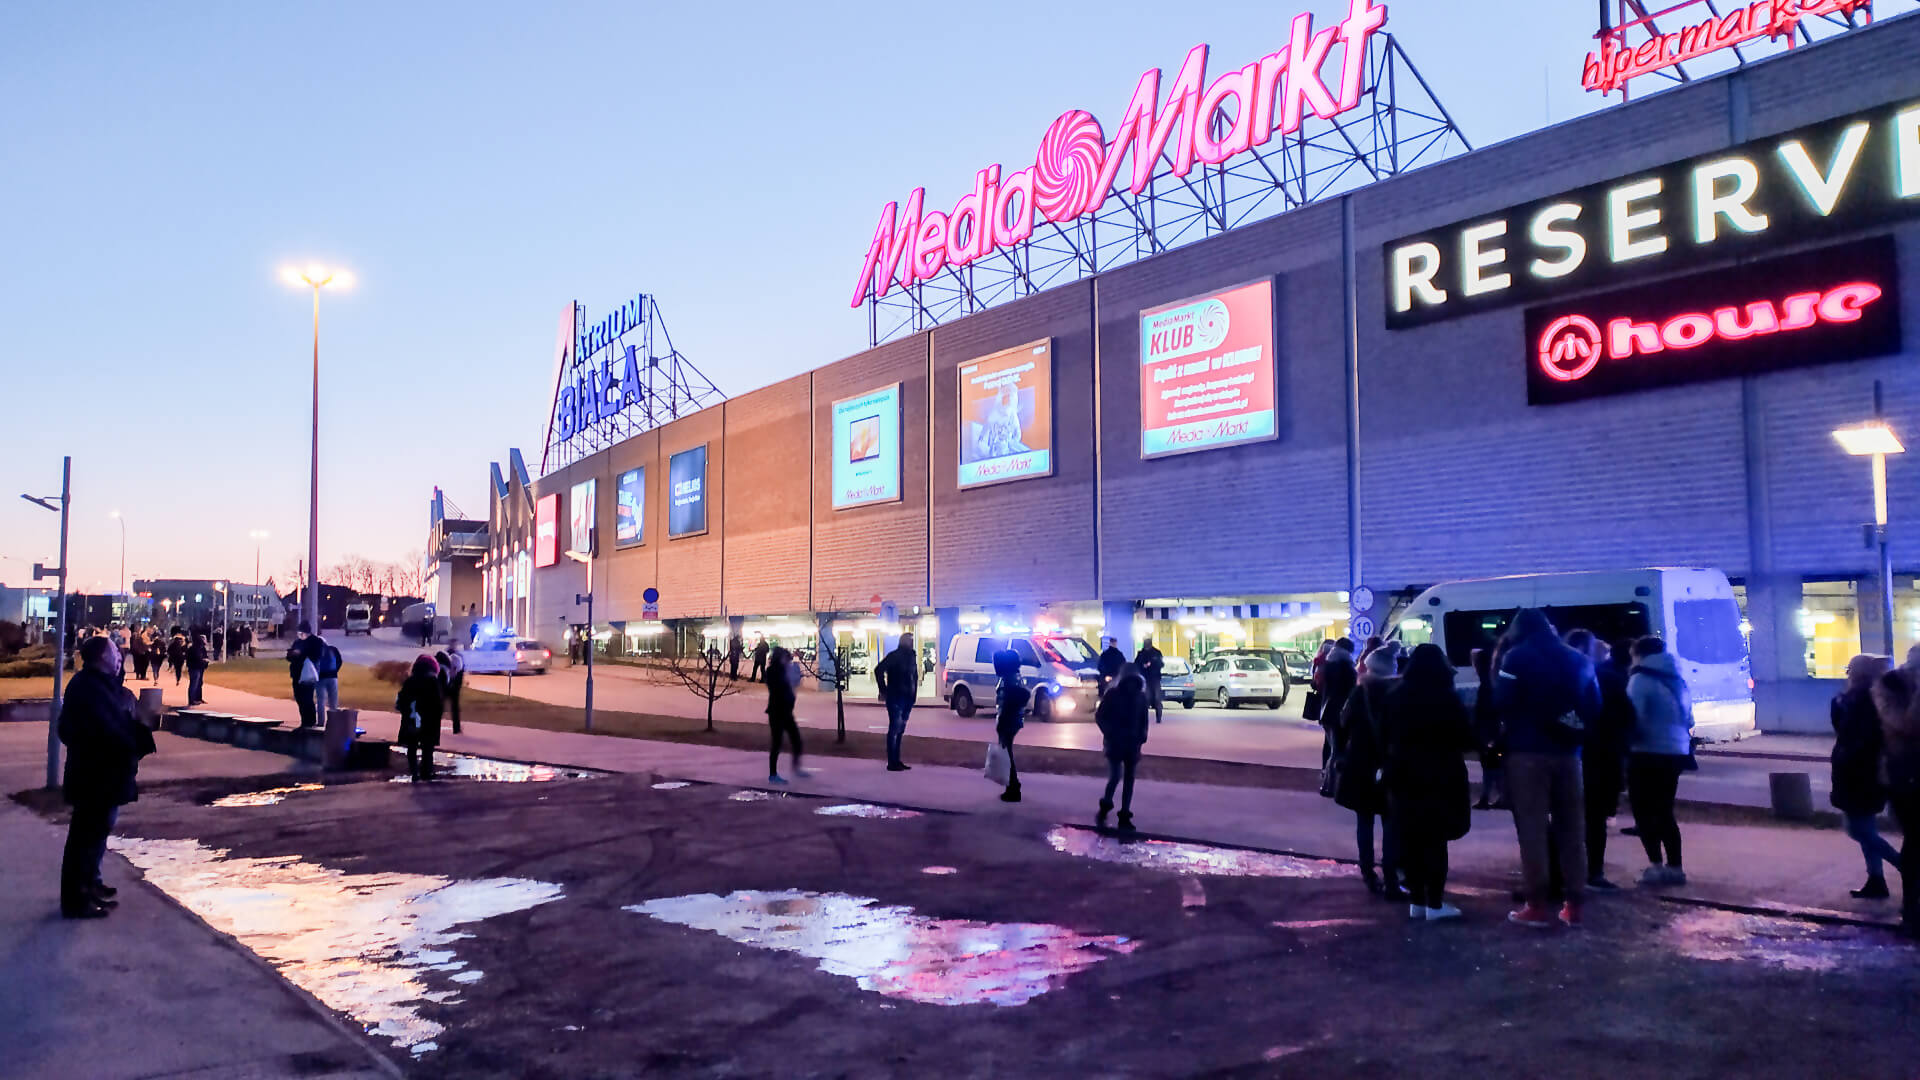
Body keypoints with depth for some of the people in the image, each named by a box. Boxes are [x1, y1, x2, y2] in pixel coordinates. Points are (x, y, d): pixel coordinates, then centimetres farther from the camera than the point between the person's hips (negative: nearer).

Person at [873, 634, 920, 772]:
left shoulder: (912, 657, 11)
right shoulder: (894, 656, -10)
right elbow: (878, 670, -15)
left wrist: (914, 693, 9)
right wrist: (883, 690, -13)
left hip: (908, 698, 7)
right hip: (895, 698, -7)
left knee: (900, 729, 13)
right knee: (895, 728, -6)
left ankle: (896, 761, 20)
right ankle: (892, 763, -3)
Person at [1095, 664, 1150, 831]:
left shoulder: (1140, 697, 4)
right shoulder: (1112, 695, -6)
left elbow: (1143, 719, 14)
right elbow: (1099, 716, -2)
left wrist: (1142, 735, -1)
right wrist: (1109, 733, -11)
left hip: (1132, 743, 4)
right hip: (1115, 743, -4)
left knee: (1129, 779, 6)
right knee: (1115, 776, -13)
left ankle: (1125, 816, 13)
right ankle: (1104, 809, 10)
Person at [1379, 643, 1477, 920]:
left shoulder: (1394, 696, 7)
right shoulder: (1446, 697, -10)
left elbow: (1383, 736, 10)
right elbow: (1466, 737, -7)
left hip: (1403, 776, 5)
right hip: (1439, 776, -5)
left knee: (1411, 840, 9)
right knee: (1435, 840, -1)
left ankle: (1416, 901, 13)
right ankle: (1434, 904, 1)